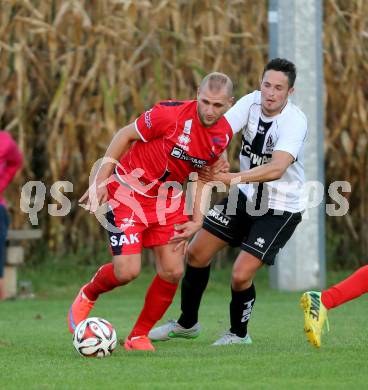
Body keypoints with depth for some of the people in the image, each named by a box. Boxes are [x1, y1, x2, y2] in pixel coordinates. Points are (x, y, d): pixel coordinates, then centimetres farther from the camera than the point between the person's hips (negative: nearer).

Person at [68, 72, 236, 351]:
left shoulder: (223, 135, -6)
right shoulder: (171, 114, -25)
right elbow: (125, 136, -12)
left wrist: (197, 221, 1)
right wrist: (100, 181, -13)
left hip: (168, 198, 6)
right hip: (129, 191, -6)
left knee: (173, 271, -2)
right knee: (127, 271, -14)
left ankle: (139, 336, 17)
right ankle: (87, 296, 19)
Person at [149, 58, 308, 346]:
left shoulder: (294, 122, -26)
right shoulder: (252, 102, -9)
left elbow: (276, 168, -39)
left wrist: (235, 178, -50)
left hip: (281, 208, -6)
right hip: (247, 196, 6)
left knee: (241, 275, -14)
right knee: (196, 253, 8)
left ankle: (239, 333, 15)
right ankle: (187, 324, 30)